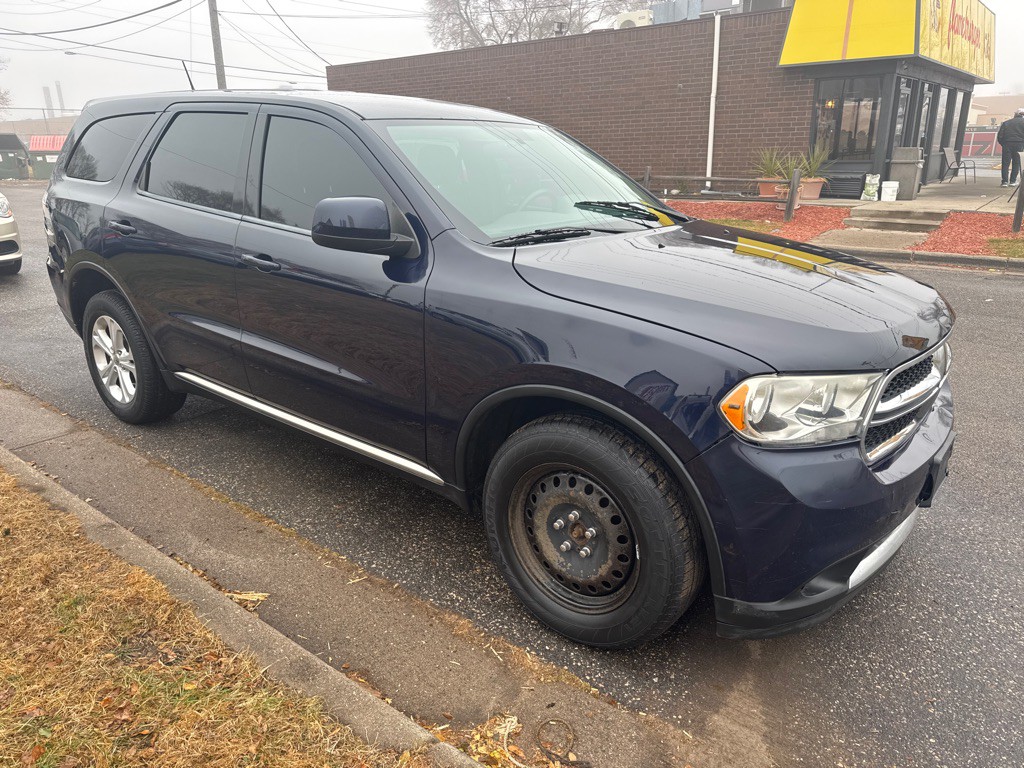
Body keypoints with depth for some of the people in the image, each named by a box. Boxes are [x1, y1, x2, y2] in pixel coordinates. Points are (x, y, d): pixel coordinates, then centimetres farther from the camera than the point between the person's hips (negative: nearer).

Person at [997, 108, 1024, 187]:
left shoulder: (1006, 123, 11)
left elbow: (1000, 137, 4)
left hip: (1007, 145, 2)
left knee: (1005, 163, 3)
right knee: (1016, 163, 7)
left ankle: (1005, 181, -4)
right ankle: (1013, 181, 5)